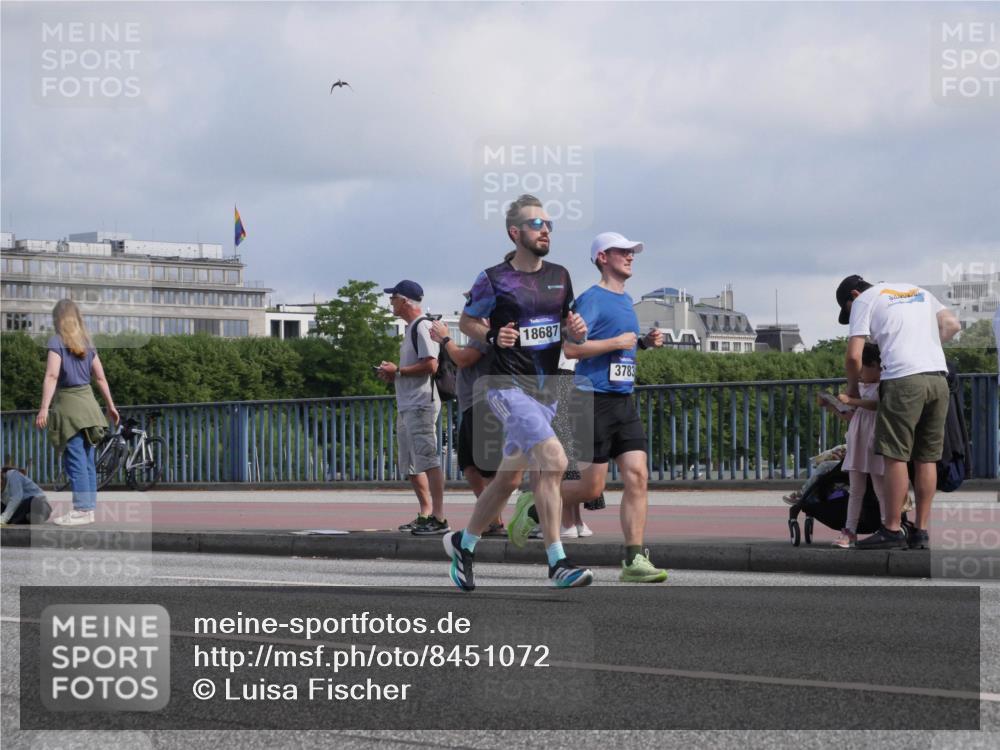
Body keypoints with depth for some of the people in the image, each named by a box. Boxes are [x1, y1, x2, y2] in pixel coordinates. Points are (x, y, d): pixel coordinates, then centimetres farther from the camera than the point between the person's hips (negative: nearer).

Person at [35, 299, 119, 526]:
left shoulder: (57, 341, -7)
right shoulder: (87, 343, 12)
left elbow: (52, 376, -17)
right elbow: (100, 377, 14)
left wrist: (44, 408, -22)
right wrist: (110, 405, 23)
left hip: (68, 403, -6)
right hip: (88, 402, 7)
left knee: (75, 460, -7)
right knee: (87, 460, 11)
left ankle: (82, 510, -9)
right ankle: (89, 507, 13)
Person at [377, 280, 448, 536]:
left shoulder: (422, 327, -11)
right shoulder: (410, 329, 21)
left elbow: (431, 365, -21)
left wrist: (397, 371, -14)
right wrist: (392, 375, 11)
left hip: (421, 405, -11)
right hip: (406, 407, 11)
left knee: (428, 460, -14)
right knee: (411, 466, 14)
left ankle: (438, 517, -16)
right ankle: (426, 514, 21)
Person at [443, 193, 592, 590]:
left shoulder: (560, 276, 10)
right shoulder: (493, 280, -6)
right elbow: (466, 321, 6)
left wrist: (577, 331, -2)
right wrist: (493, 337, -12)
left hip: (545, 391, 7)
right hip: (509, 387, -7)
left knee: (509, 479, 14)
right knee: (554, 460, -24)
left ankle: (463, 543, 35)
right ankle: (557, 563, -22)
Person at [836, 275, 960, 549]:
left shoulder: (864, 300, 8)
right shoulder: (918, 292, 26)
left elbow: (853, 355, 0)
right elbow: (952, 325, 17)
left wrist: (853, 387, 16)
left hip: (903, 379, -6)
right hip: (938, 378, 6)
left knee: (895, 456, -2)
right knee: (926, 458, 9)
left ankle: (892, 530, -2)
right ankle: (921, 532, 9)